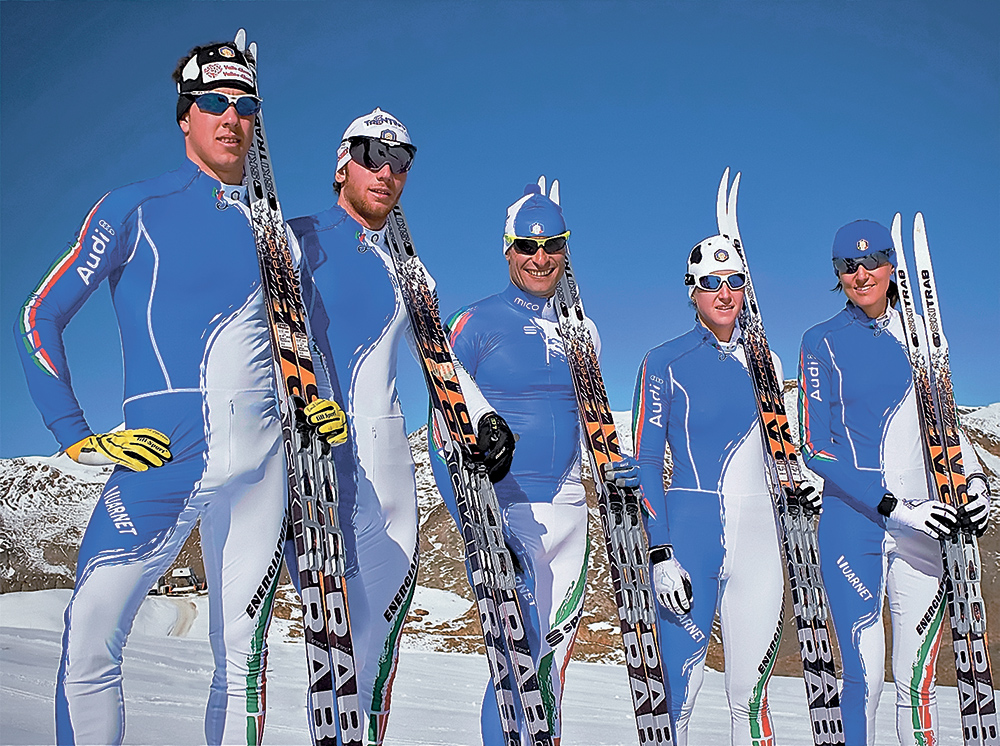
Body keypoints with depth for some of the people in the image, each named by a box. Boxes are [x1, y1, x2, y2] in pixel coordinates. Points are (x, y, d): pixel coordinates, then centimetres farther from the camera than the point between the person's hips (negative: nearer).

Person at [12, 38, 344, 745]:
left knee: (243, 658, 6)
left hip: (260, 465, 4)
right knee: (89, 647, -12)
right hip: (161, 454, -3)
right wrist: (79, 437, -5)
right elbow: (38, 321, 2)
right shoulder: (134, 209, 4)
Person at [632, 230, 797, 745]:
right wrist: (660, 555, -12)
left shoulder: (763, 362, 13)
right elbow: (645, 462, -4)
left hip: (757, 533, 4)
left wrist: (800, 484, 2)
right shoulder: (664, 363, 0)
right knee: (677, 689, -4)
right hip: (689, 530, -3)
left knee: (750, 694, 3)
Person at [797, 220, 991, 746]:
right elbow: (815, 450, -7)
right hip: (853, 524, -3)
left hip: (920, 528, 3)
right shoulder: (823, 343, -2)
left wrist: (973, 476, 6)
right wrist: (894, 505, -15)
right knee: (865, 678, -2)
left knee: (917, 682, 4)